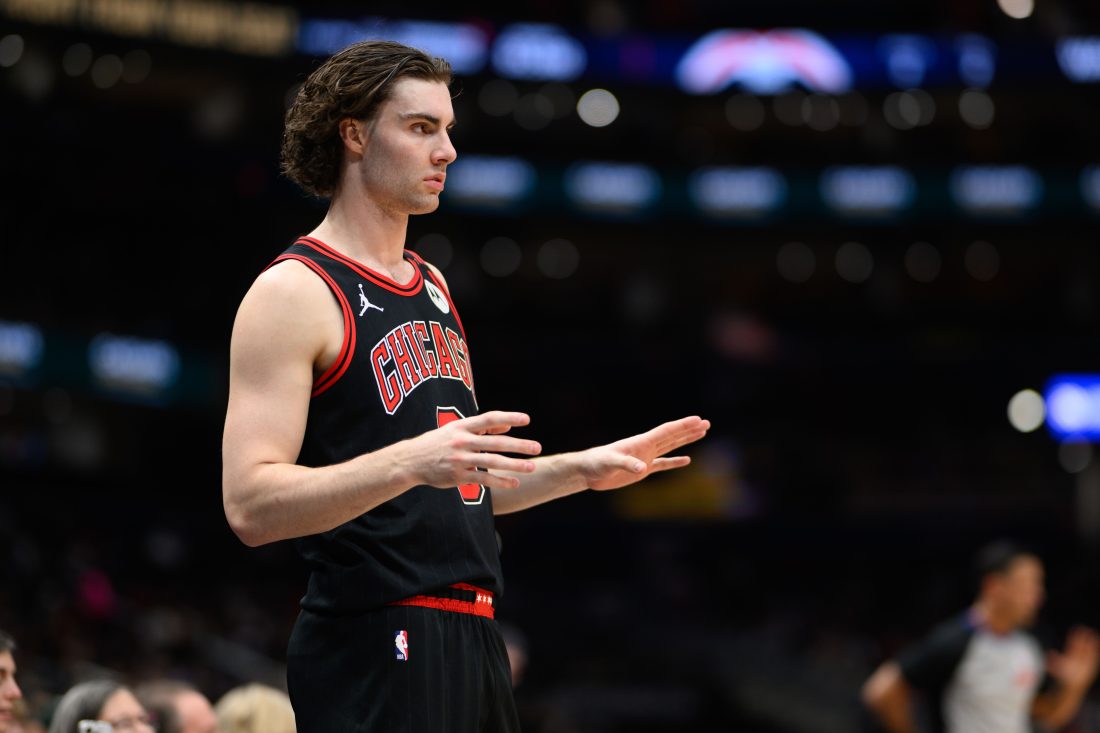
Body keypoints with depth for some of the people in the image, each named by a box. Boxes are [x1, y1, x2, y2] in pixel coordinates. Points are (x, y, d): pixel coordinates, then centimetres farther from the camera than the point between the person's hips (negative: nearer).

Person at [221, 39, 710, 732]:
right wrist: (410, 462, -30)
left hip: (472, 640, 8)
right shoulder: (293, 292, -9)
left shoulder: (431, 285, 18)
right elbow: (252, 505, -19)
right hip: (374, 649, -8)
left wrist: (582, 468, 17)